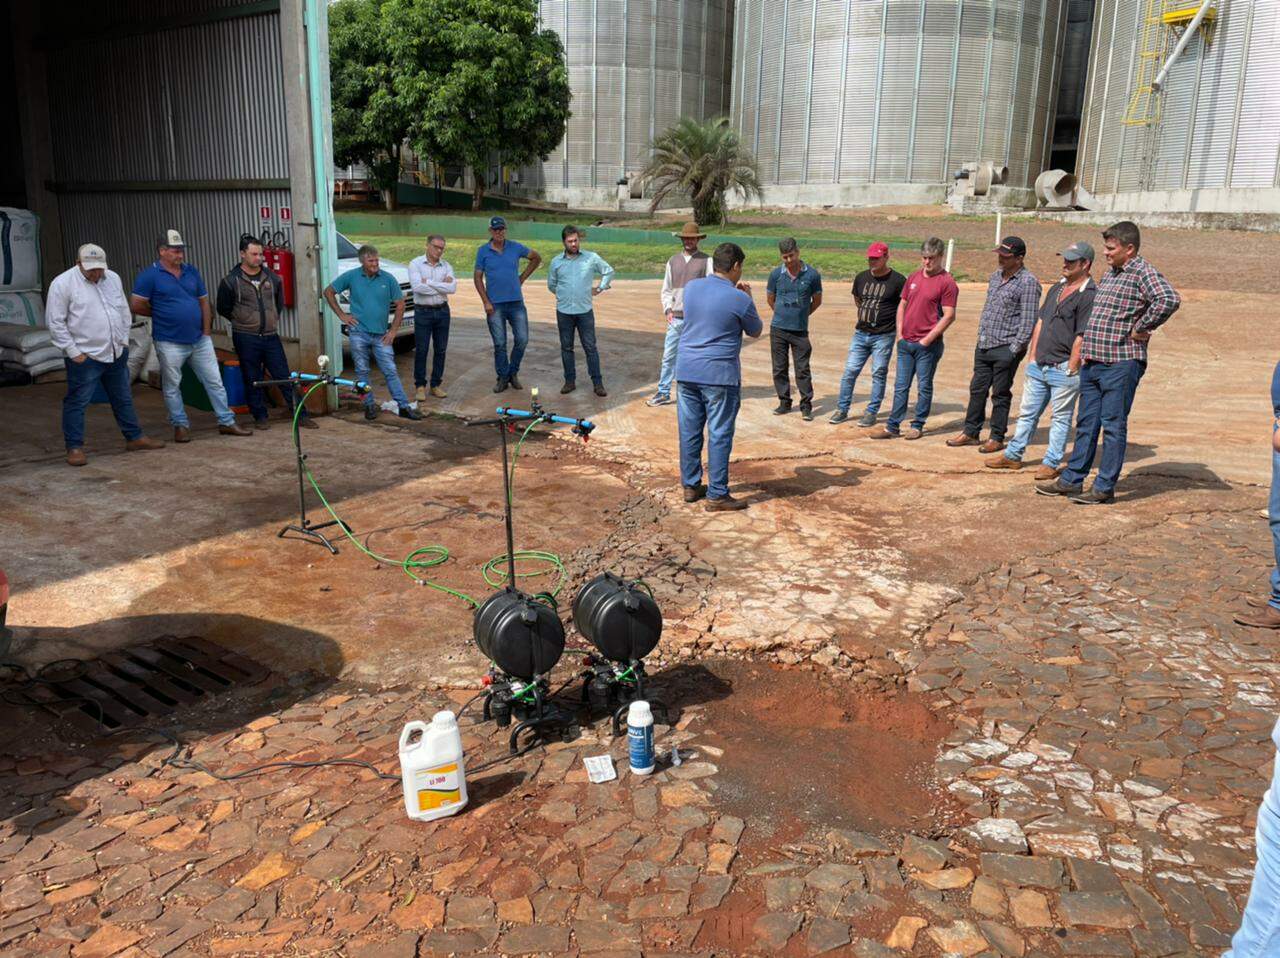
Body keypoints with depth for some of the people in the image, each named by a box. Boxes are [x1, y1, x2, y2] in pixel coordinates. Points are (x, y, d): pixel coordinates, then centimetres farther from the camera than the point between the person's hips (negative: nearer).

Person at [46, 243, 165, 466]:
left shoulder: (113, 279, 8)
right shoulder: (63, 284, -10)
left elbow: (124, 311, 17)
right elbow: (55, 322, -10)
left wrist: (124, 341, 10)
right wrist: (73, 351, -12)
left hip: (116, 354, 6)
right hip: (84, 356, -6)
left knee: (123, 399, 16)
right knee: (77, 402, -1)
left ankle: (134, 438, 28)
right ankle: (75, 448, 7)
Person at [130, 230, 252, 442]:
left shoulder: (192, 272, 8)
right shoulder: (150, 275, -7)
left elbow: (204, 302, 11)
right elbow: (136, 305, -8)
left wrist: (206, 331, 4)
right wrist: (160, 314, 4)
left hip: (199, 339, 4)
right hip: (170, 343, -4)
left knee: (215, 381, 5)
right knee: (172, 387, 6)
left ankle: (227, 422, 12)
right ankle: (181, 425, 18)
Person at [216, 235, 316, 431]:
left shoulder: (272, 278, 7)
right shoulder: (231, 281, -4)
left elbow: (280, 304, 22)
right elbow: (223, 309, 6)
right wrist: (244, 322, 10)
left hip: (271, 336, 2)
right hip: (246, 339, -2)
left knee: (284, 376, 1)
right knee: (252, 380, 5)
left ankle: (300, 415, 4)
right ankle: (260, 417, 16)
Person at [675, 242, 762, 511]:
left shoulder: (691, 287, 4)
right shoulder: (739, 299, -12)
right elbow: (755, 331, 5)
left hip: (686, 371, 6)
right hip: (720, 375, -6)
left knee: (689, 431, 12)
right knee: (719, 434, 1)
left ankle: (690, 486, 23)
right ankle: (717, 495, 5)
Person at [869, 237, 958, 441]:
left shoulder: (947, 282, -9)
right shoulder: (913, 277, 11)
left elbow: (949, 316, -13)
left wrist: (927, 340, -14)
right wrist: (899, 334, 7)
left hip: (928, 345, -6)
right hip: (905, 342, 6)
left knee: (924, 387, 5)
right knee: (900, 386, 8)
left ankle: (918, 426, 15)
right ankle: (892, 426, 13)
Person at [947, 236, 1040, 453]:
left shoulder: (1028, 282, -13)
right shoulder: (996, 276, 12)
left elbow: (1029, 320, -15)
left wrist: (1014, 349, -17)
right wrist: (980, 334, 16)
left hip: (1005, 349, -7)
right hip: (984, 345, 8)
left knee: (1000, 394, 2)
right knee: (977, 390, 12)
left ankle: (997, 438, 12)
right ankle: (970, 432, 22)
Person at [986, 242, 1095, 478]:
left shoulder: (1089, 295, -13)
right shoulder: (1056, 288, 13)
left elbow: (1082, 338, -17)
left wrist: (1070, 370, -17)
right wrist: (1032, 358, 10)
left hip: (1064, 368, -8)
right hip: (1039, 365, 8)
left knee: (1061, 418, 4)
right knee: (1027, 413, 15)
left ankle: (1051, 463, 11)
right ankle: (1013, 455, 25)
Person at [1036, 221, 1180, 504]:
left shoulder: (1143, 273, -10)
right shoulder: (1110, 274, 16)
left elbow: (1170, 300, -28)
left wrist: (1141, 330, -19)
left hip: (1121, 363, -9)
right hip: (1092, 361, 9)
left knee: (1113, 425, -2)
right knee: (1086, 423, 13)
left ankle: (1105, 487, 5)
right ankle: (1072, 479, 20)